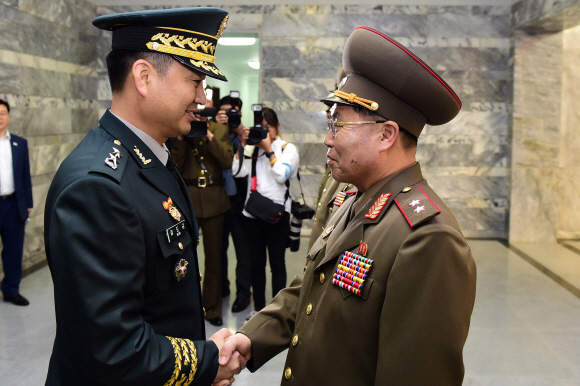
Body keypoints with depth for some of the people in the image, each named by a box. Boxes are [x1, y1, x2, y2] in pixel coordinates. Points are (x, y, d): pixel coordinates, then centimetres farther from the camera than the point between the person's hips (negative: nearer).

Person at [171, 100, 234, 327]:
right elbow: (174, 166, -5)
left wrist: (209, 136, -13)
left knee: (214, 256, 9)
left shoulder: (220, 131, 7)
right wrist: (184, 137, -13)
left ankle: (212, 308, 23)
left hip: (214, 200, 2)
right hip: (187, 199, -2)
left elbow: (228, 161, -7)